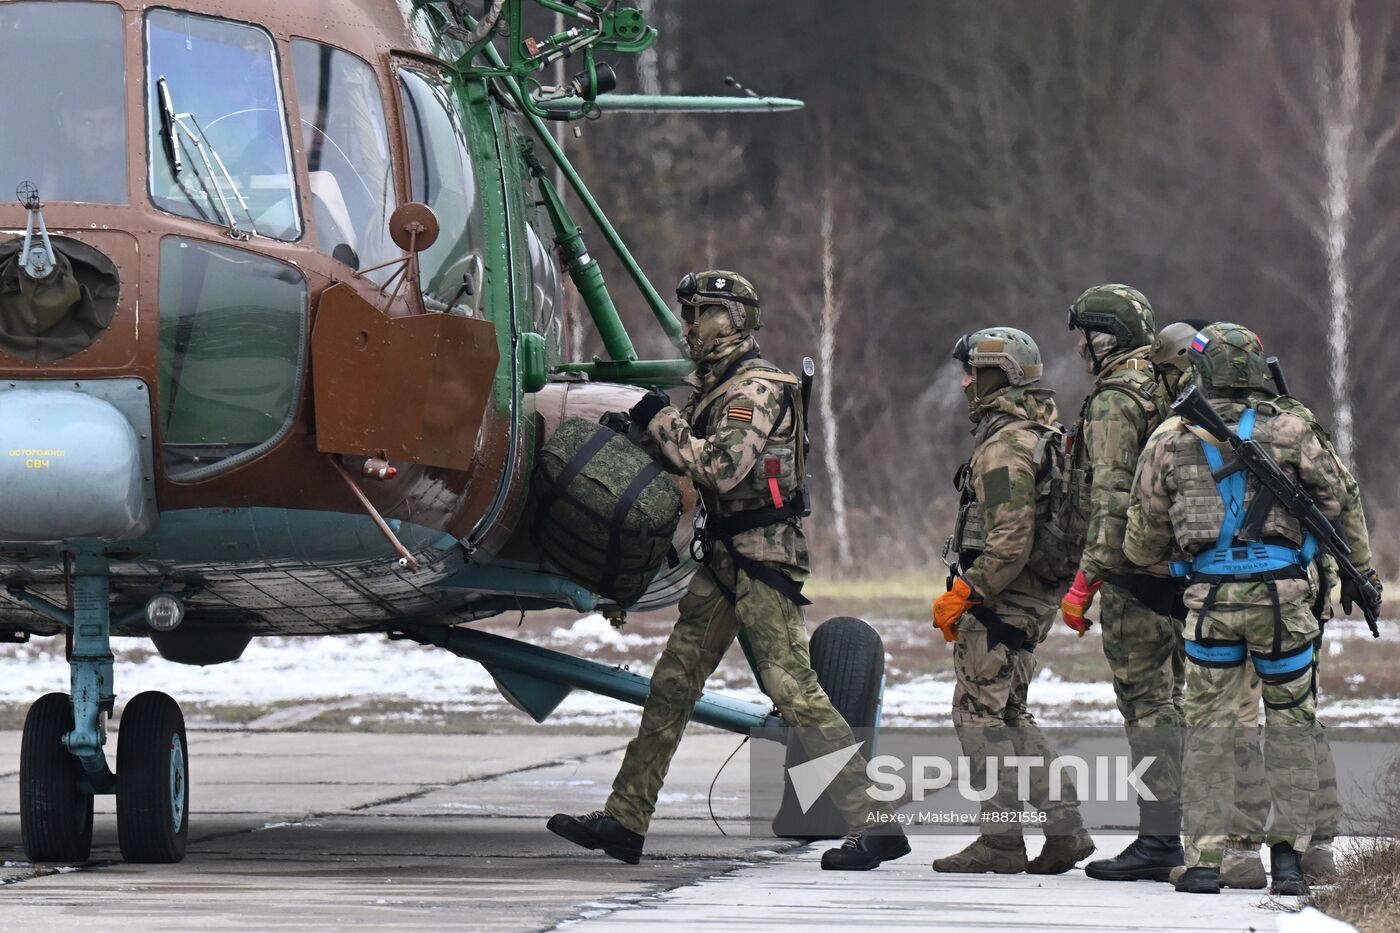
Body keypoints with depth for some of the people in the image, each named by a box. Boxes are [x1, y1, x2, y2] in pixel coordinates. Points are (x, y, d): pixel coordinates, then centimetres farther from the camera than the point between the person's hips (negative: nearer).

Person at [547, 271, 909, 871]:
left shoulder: (756, 389, -14)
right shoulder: (717, 387, 16)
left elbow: (721, 468, -25)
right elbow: (698, 465, 23)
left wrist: (662, 422, -16)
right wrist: (644, 428, 8)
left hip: (761, 554, -10)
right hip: (726, 553, 10)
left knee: (791, 684, -14)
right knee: (674, 680, 10)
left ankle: (873, 820, -15)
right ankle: (625, 819, 14)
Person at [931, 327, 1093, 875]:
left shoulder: (1004, 448, -18)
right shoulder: (1044, 435, 15)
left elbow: (1009, 544, -25)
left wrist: (962, 597, -17)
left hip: (1001, 602, -10)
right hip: (1034, 599, 10)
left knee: (980, 713, -5)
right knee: (1007, 714, 16)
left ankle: (1002, 841, -5)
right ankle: (1064, 828, 13)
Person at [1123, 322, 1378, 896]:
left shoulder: (1172, 440, 4)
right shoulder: (1291, 432, 1)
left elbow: (1145, 532, 10)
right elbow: (1341, 503, 7)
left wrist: (1139, 562, 32)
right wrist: (1359, 572, 20)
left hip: (1210, 596, 1)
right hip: (1282, 591, -1)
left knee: (1209, 726, 7)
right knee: (1290, 724, 9)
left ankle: (1204, 860, 2)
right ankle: (1288, 855, 4)